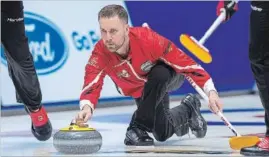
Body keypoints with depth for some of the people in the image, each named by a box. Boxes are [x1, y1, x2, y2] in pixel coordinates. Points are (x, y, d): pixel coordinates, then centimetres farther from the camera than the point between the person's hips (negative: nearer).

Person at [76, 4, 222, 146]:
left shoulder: (148, 39, -41)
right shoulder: (100, 53, -30)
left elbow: (186, 63, -37)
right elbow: (91, 85, -37)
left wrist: (211, 92, -44)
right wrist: (86, 107, -60)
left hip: (170, 75, -4)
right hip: (140, 89, 4)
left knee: (159, 74, -39)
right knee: (163, 133, -2)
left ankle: (139, 126, -20)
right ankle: (187, 111, 31)